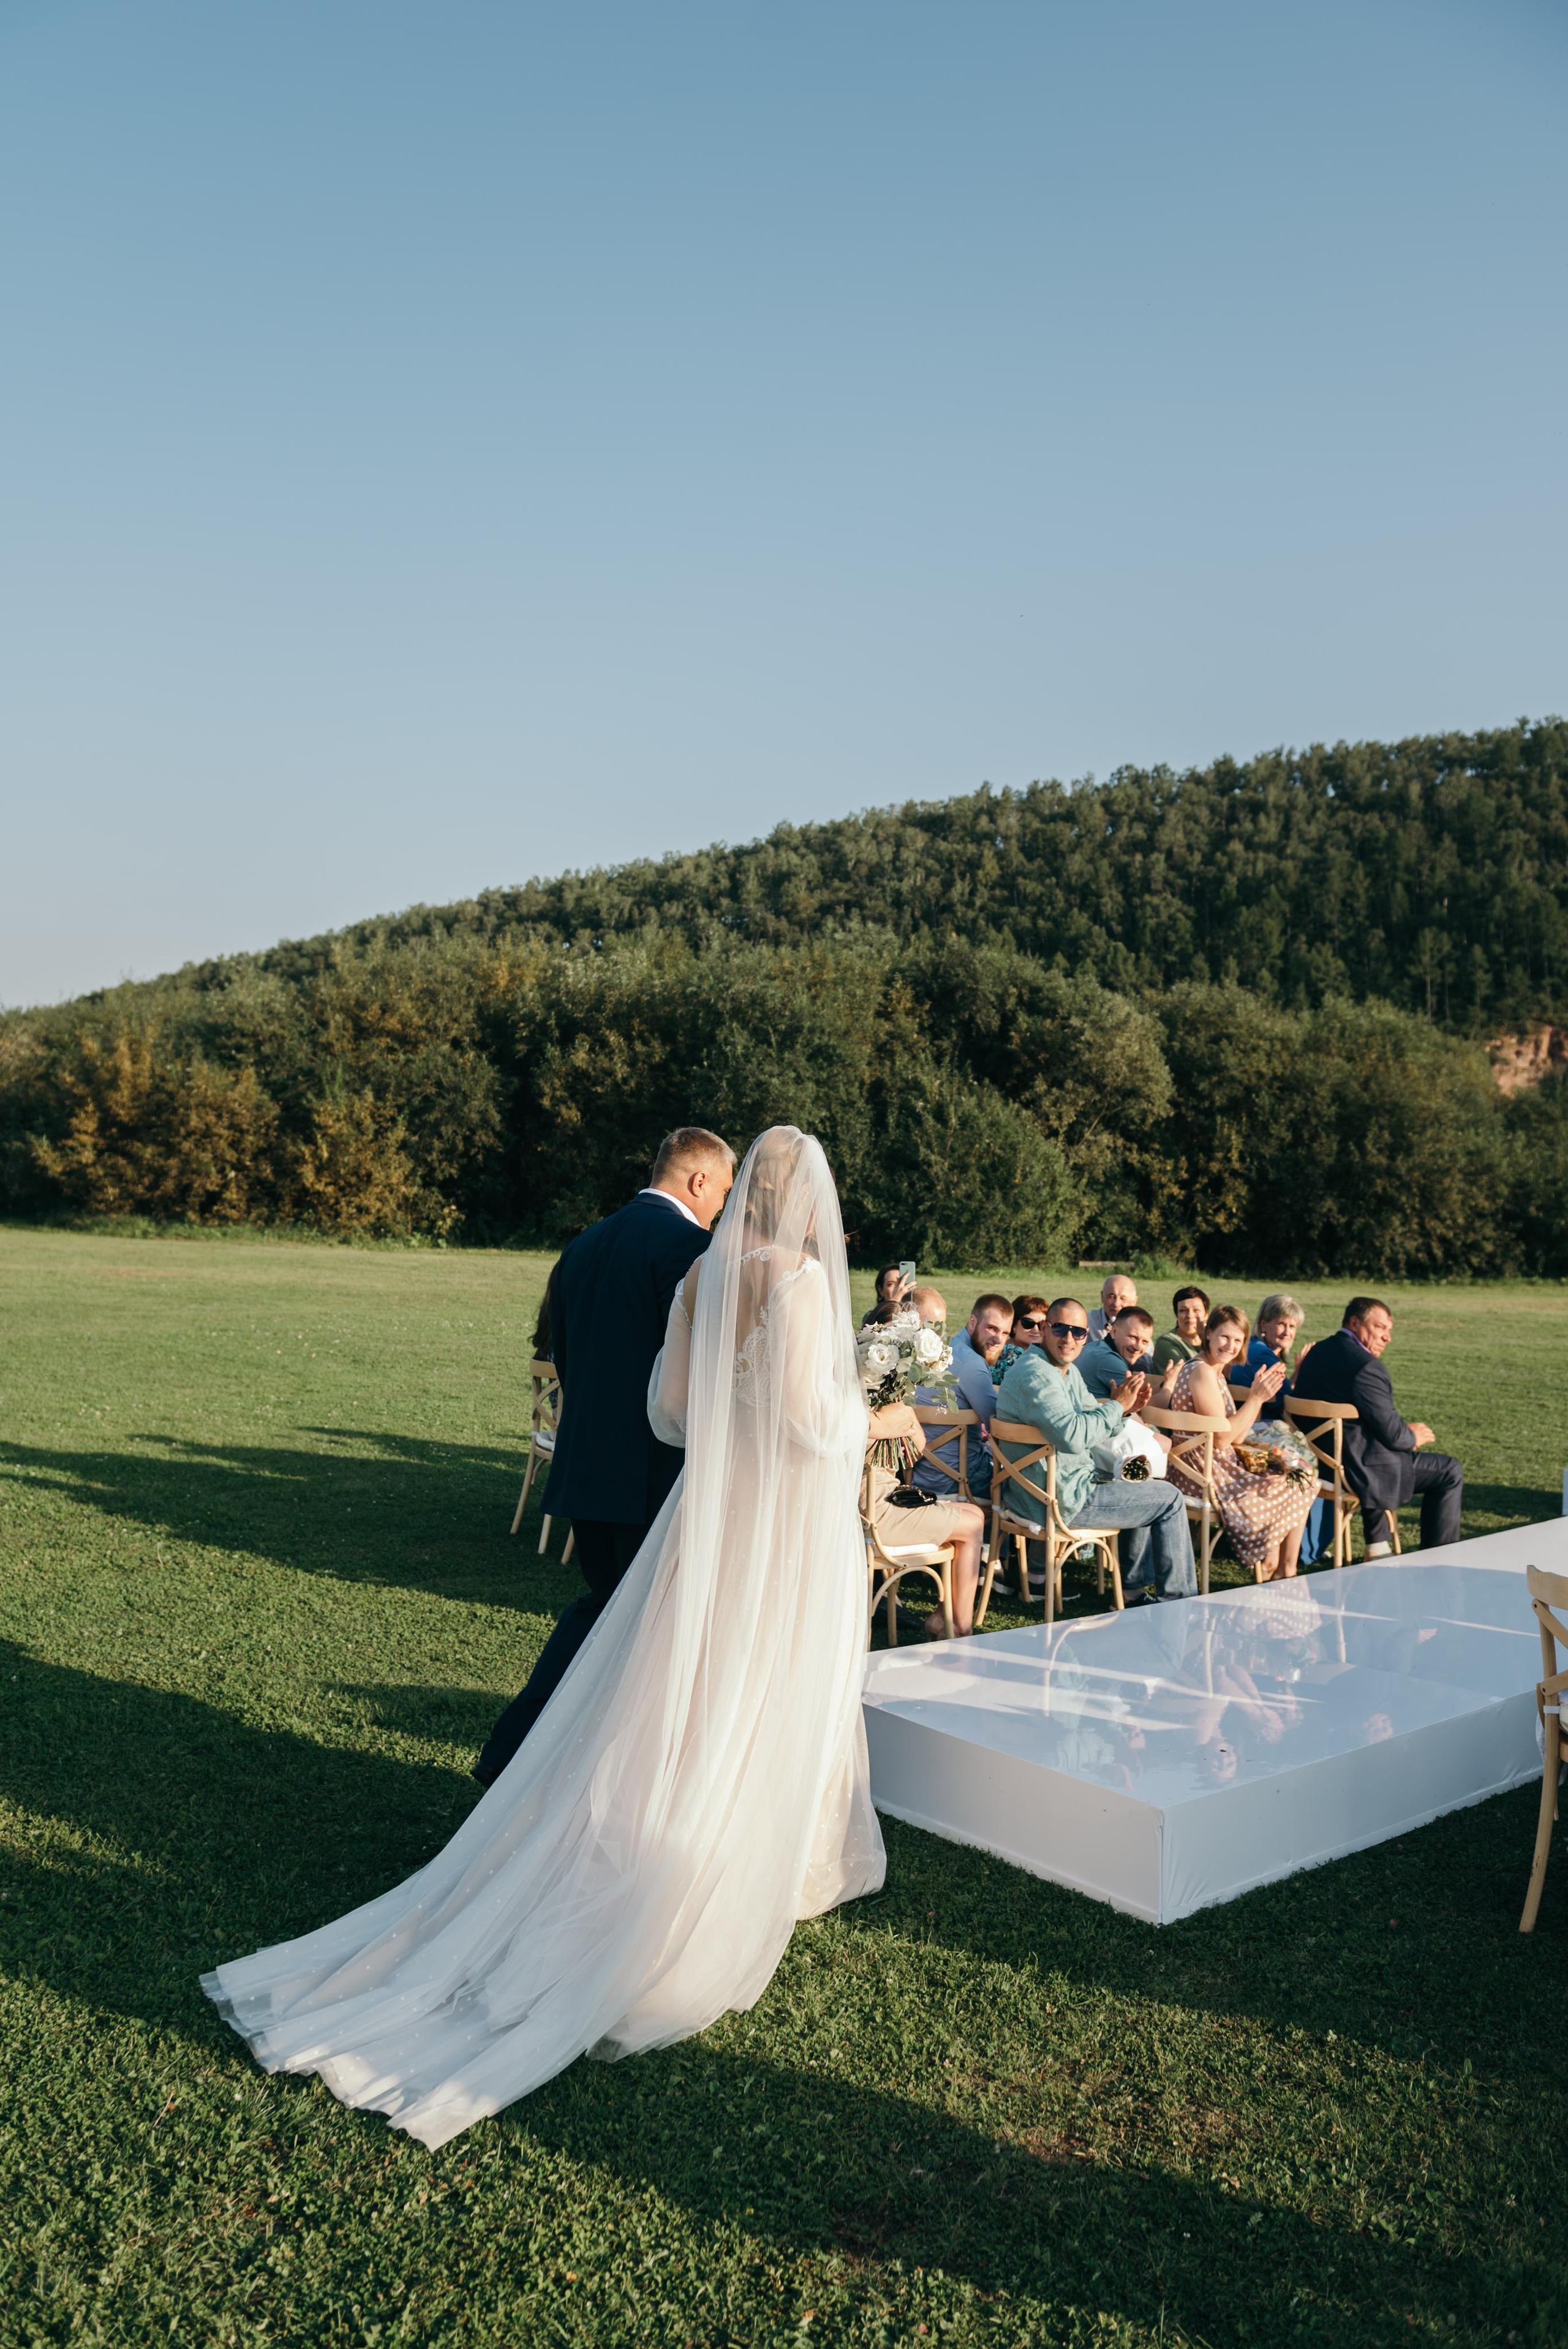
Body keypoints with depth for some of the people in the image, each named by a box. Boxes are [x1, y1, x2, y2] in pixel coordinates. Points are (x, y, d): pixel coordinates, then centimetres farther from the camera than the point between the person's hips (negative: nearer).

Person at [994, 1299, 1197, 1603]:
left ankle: (1136, 1589, 32)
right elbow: (1074, 1437, -34)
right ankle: (1179, 1602, 13)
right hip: (1061, 1498, -11)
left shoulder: (1069, 1371, 12)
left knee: (1144, 1485, 30)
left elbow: (1093, 1423, 19)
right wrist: (1116, 1405, -21)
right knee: (1170, 1500, 0)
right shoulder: (1036, 1373, -22)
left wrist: (1125, 1408, -2)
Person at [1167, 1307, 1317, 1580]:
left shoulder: (1217, 1373, 13)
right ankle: (1269, 1573, 18)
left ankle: (1287, 1573, 12)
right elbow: (1221, 1438, -21)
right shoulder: (1201, 1372, -17)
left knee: (1300, 1479, 10)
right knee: (1286, 1491, 0)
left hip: (1223, 1465, 10)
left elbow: (1236, 1438, 9)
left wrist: (1258, 1396, 1)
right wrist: (1256, 1398, -17)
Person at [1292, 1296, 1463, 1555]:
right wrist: (1413, 1437, 4)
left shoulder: (1317, 1352, 8)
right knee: (1451, 1473, 7)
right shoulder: (1366, 1366, -21)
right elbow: (1392, 1434, -19)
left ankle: (1378, 1548, 37)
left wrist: (1403, 1430, 12)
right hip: (1357, 1468, -9)